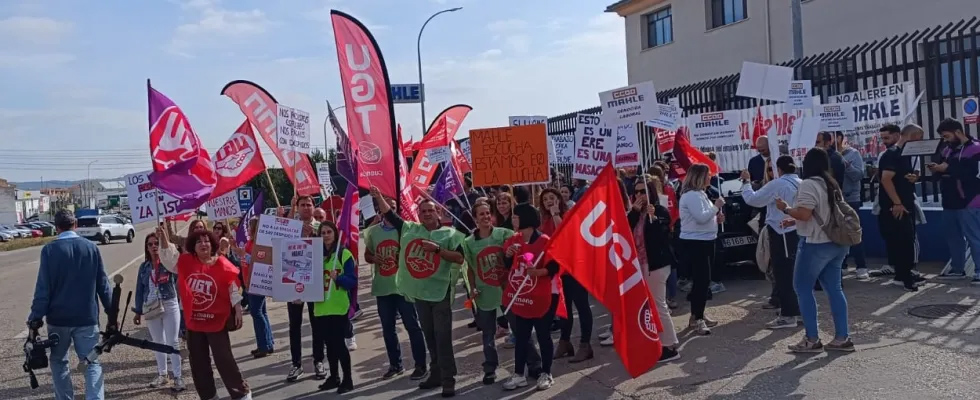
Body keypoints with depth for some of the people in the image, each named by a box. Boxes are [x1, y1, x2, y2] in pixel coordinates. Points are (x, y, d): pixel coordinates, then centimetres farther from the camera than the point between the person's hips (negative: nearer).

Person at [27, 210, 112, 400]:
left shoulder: (49, 250, -7)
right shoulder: (91, 247, 0)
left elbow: (43, 286, -9)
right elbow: (102, 283, 3)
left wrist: (36, 316, -3)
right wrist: (111, 311, 8)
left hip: (58, 317, -1)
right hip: (87, 317, 1)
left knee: (58, 361, 17)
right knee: (92, 363, 2)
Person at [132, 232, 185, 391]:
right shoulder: (144, 267, 7)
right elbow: (140, 289, 11)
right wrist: (137, 311, 10)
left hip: (170, 306, -4)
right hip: (151, 308, 4)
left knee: (172, 342, -2)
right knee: (158, 342, 13)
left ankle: (178, 377, 3)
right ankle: (162, 374, 25)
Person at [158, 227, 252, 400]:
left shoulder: (223, 265, -10)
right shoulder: (186, 262, -1)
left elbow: (234, 290, -5)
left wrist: (238, 311, -5)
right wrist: (164, 239, -20)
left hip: (216, 321, -4)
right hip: (193, 321, 4)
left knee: (224, 360, 0)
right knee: (198, 363, 14)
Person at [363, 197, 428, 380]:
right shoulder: (372, 231, 7)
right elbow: (367, 255, 16)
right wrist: (373, 258, -5)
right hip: (382, 287, 4)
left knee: (412, 326, 1)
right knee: (388, 328, 13)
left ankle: (420, 365, 9)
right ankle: (395, 364, 26)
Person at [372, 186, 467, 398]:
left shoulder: (450, 234, -3)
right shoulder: (409, 229, 7)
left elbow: (460, 259, -10)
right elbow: (388, 213, 12)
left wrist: (437, 248, -17)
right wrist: (378, 196, 7)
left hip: (440, 291, -4)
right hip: (419, 291, 4)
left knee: (443, 337, -3)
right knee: (429, 336, 14)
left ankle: (448, 380, 2)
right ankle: (436, 374, 26)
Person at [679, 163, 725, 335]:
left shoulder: (699, 193, 17)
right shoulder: (691, 195, -17)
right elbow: (700, 217, -25)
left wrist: (716, 218, 7)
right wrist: (716, 206, -13)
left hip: (704, 241, 11)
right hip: (695, 243, -11)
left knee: (703, 280, 16)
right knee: (701, 280, -11)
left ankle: (697, 315, 25)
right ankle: (697, 318, -5)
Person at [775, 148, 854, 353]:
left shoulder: (808, 184, -14)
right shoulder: (831, 184, 15)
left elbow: (804, 214, -23)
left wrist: (786, 209, -6)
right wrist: (794, 221, 20)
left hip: (816, 244, -9)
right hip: (836, 243, 9)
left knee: (802, 288, 1)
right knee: (834, 289, 11)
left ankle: (812, 340, 3)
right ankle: (842, 338, 13)